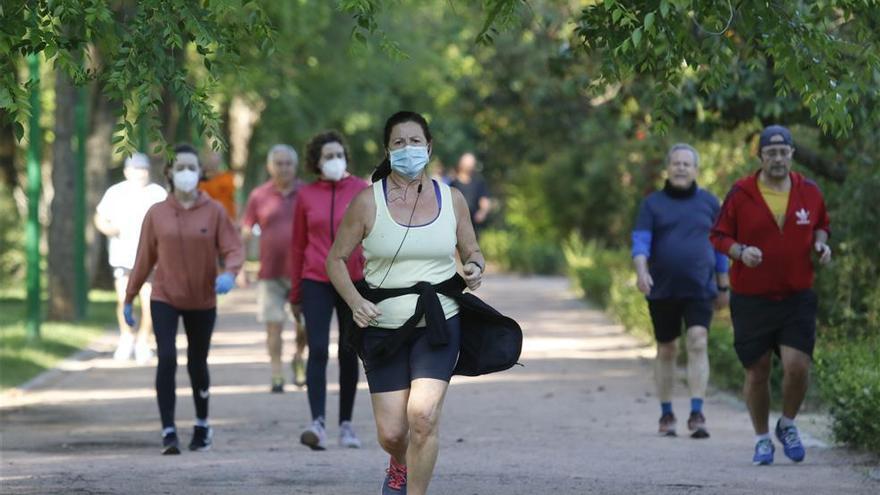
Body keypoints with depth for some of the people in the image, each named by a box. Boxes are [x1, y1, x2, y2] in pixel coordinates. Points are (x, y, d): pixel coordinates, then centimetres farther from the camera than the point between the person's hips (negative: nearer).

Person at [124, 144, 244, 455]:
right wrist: (129, 298, 8)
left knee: (197, 364, 12)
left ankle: (202, 426, 34)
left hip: (202, 301, 0)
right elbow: (145, 259, 6)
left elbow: (234, 249, -6)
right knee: (167, 359, -16)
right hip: (164, 300, 0)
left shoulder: (214, 211, -4)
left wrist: (229, 273, -28)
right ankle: (168, 432, -14)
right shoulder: (156, 214, -1)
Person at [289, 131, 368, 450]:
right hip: (316, 283, 0)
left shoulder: (362, 191, 1)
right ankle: (318, 423, -21)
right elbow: (299, 246, 9)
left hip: (354, 282, 0)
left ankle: (346, 424, 19)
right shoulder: (306, 196, 4)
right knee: (317, 351, -13)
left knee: (348, 354, 8)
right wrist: (295, 295, 10)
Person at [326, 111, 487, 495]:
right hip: (383, 328, 0)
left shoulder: (451, 200, 6)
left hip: (438, 323, 0)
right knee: (391, 433, 0)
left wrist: (475, 268, -7)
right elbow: (336, 258, 4)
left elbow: (472, 252, 17)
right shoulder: (368, 201, -1)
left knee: (423, 414, -22)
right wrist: (355, 301, -12)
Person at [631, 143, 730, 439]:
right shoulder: (652, 204, 4)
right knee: (666, 350, 9)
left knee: (698, 343, -17)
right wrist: (641, 271, -24)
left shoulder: (709, 203, 7)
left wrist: (724, 286, 13)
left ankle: (697, 414, -19)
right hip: (662, 291, 1)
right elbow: (640, 242, -6)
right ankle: (666, 415, 22)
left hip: (699, 289, -1)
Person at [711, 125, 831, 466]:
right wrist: (740, 251, -17)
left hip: (797, 297, 1)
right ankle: (762, 439, 22)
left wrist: (820, 243, -1)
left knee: (797, 366, -12)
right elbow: (718, 235, 3)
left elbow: (821, 225, 21)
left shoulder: (809, 192, 4)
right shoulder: (741, 194, -3)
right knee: (757, 373, 4)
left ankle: (787, 425, 15)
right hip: (751, 298, -1)